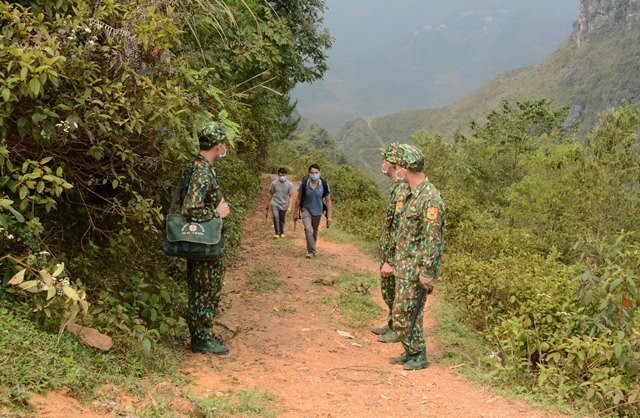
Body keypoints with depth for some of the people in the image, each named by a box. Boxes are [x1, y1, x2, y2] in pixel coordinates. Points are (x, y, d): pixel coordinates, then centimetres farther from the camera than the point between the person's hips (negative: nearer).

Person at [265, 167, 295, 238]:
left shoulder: (290, 184, -8)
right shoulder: (274, 183, -8)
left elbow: (291, 196, -5)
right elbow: (270, 194, 5)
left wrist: (290, 207, -13)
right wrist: (267, 204, 12)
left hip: (284, 205, 1)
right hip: (274, 204, -1)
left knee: (282, 220, 13)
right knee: (276, 217, -22)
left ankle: (281, 233, 36)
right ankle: (277, 233, -17)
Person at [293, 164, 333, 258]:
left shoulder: (324, 185, -14)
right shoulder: (304, 184, -15)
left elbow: (328, 201, -6)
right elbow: (299, 198, -2)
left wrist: (329, 216, -9)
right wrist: (296, 213, 3)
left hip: (317, 211, 2)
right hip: (306, 209, -2)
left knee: (314, 232, 16)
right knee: (308, 229, -21)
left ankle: (311, 249, 37)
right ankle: (311, 251, -14)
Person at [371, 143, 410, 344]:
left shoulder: (402, 190, -23)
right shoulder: (397, 187, 10)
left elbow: (398, 228, -26)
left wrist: (389, 261, -25)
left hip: (395, 253, -10)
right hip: (388, 250, 10)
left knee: (396, 292, 3)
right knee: (388, 290, 20)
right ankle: (391, 325, 33)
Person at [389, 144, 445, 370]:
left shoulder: (430, 198, -20)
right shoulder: (413, 194, 12)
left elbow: (432, 238, -22)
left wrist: (427, 271, -22)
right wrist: (396, 262, 21)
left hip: (416, 269, -9)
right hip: (405, 266, 9)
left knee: (403, 315, -4)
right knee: (409, 313, 16)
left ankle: (418, 356, 8)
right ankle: (410, 353, 25)